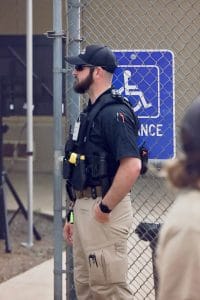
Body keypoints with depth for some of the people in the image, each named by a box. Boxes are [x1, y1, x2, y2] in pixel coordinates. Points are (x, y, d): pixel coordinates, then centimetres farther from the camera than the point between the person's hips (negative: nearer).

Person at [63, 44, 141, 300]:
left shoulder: (114, 112, -16)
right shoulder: (89, 111, 16)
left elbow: (132, 165, -27)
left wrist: (105, 207, -21)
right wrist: (74, 215, 20)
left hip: (104, 212, -10)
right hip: (84, 208, 10)